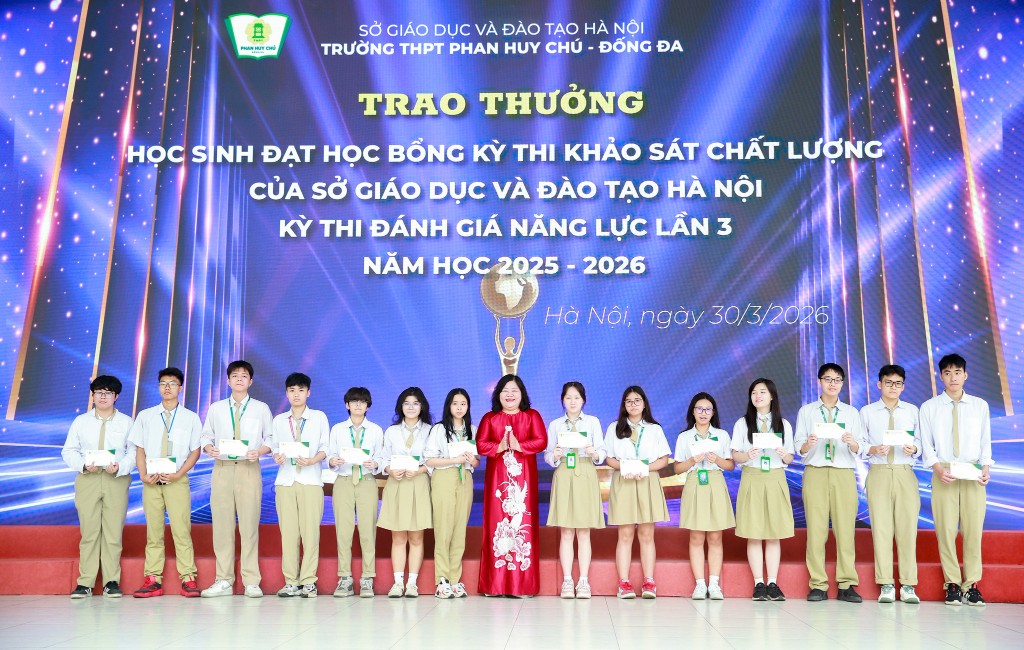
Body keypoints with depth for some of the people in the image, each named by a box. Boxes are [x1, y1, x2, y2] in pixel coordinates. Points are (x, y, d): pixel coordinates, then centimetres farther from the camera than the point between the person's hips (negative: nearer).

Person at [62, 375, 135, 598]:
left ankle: (112, 582, 2)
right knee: (88, 530, -2)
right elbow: (69, 451, 9)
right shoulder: (81, 421, 13)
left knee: (114, 530, -4)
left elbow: (134, 452, 2)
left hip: (117, 480, -1)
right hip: (87, 479, 1)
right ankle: (85, 583, 4)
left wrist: (119, 467, -16)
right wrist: (84, 465, -10)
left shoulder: (126, 422, 9)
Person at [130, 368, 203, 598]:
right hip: (151, 482, 2)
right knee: (153, 531, 4)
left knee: (181, 530, -7)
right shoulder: (145, 416, 11)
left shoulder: (191, 418, 6)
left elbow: (195, 451, 3)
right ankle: (153, 580, 9)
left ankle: (188, 579, -3)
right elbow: (140, 449, 9)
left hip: (177, 481, -2)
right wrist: (144, 475, -6)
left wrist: (177, 474, -11)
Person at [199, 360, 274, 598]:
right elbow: (206, 436, 14)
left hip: (249, 469, -2)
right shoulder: (216, 408, 15)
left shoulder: (261, 408, 10)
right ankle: (224, 581, 8)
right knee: (222, 525, 1)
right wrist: (209, 448, -8)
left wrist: (259, 451, -11)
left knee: (250, 525, -4)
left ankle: (251, 582, 0)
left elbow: (271, 439, 8)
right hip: (222, 469, 2)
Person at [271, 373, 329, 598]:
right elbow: (275, 446, 13)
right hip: (285, 480, 2)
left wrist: (313, 460, -14)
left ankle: (308, 581, -1)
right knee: (288, 531, -1)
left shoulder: (319, 417, 9)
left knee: (310, 530, -7)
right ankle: (291, 582, 5)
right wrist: (277, 457, -10)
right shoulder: (279, 420, 16)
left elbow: (325, 448, 6)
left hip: (311, 480, -2)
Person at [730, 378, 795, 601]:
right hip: (752, 479, -1)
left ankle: (773, 583, 4)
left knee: (774, 535, 1)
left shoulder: (784, 424, 11)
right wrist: (748, 455, -17)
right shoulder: (742, 423, 8)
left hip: (776, 480, 1)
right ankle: (759, 583, 2)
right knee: (754, 535, -2)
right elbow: (735, 456, 3)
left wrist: (784, 455, -12)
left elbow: (789, 459, 10)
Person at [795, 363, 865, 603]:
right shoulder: (806, 411, 12)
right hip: (815, 473, -1)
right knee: (816, 529, -4)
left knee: (845, 528, -5)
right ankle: (818, 585, 0)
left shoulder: (852, 413, 15)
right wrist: (808, 444, -17)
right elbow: (799, 447, 5)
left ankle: (847, 585, 0)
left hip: (844, 474, 1)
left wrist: (852, 443, -16)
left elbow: (858, 449, 6)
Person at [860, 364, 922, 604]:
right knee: (881, 527, -3)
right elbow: (860, 444, 6)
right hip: (878, 473, -1)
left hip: (905, 473, 1)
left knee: (908, 527, -4)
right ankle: (886, 585, 2)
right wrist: (873, 449, -14)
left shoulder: (912, 411, 14)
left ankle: (908, 586, 3)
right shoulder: (867, 412, 10)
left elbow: (920, 442, 10)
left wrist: (913, 449, -11)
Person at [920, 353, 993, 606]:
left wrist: (986, 468, -6)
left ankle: (971, 585, 6)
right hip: (944, 473, -1)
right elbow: (927, 445, 3)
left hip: (973, 474, 1)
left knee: (974, 529, -1)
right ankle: (952, 584, 6)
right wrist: (938, 469, -12)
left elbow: (985, 442, 9)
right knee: (946, 529, -2)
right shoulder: (929, 407, 6)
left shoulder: (980, 405, 11)